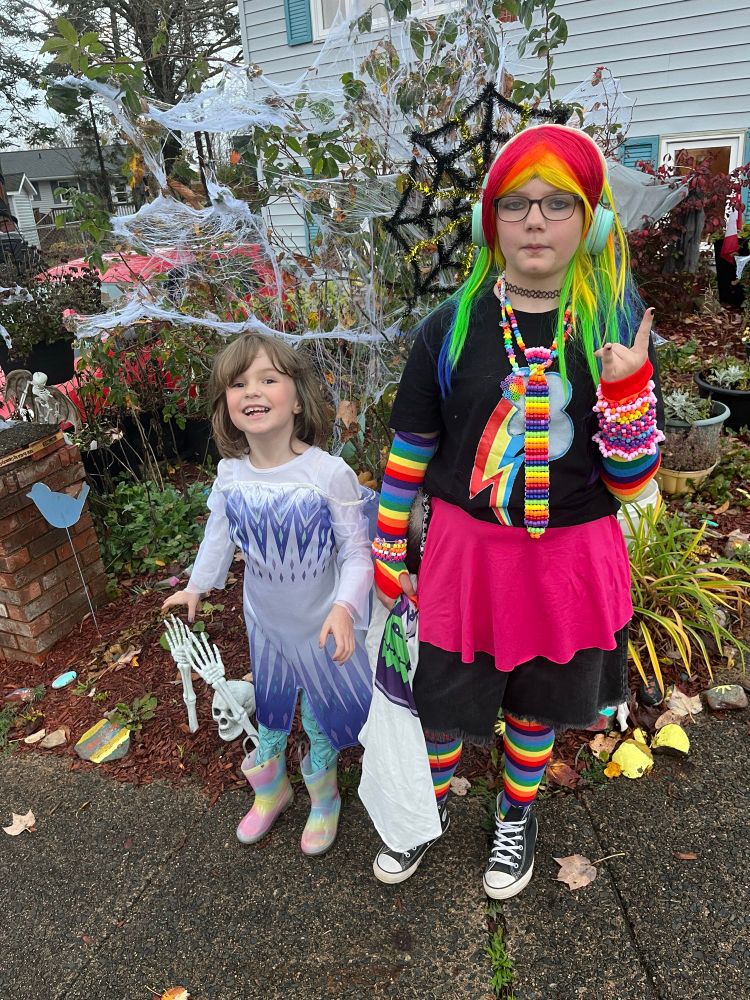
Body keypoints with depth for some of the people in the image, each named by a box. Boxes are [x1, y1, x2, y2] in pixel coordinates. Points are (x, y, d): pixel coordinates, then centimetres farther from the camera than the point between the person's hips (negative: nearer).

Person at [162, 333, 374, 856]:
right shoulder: (230, 474, -12)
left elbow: (357, 552, -20)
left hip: (323, 625, -3)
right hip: (265, 619, 4)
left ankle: (323, 797, 49)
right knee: (270, 710, 24)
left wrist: (344, 606, -34)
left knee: (321, 718, 18)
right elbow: (219, 535, 6)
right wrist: (198, 586, 10)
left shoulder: (330, 472, -26)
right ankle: (271, 789, 54)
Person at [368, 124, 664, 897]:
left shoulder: (618, 324, -6)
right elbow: (410, 451, 0)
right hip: (467, 548, 0)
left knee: (537, 700, 20)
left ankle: (516, 816, 51)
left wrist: (627, 385, -22)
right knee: (441, 697, 15)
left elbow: (632, 482, -6)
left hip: (570, 557, 1)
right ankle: (430, 806, 48)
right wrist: (387, 555, 4)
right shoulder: (452, 326, -8)